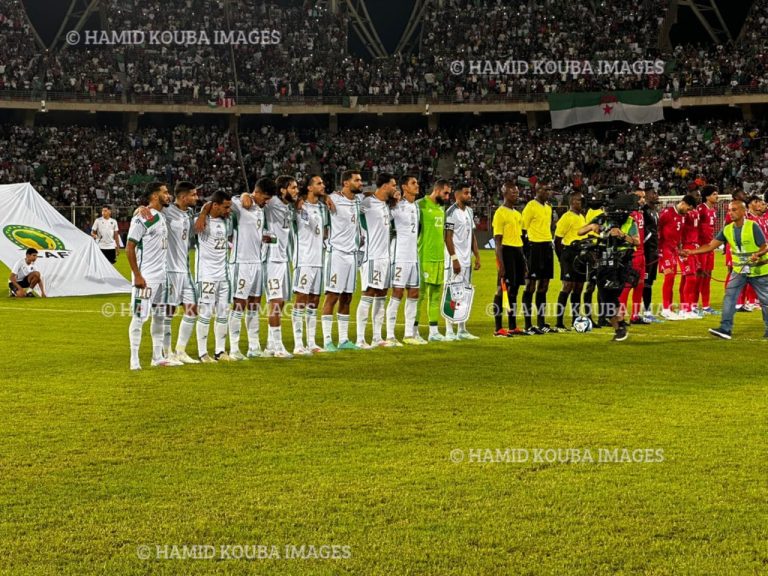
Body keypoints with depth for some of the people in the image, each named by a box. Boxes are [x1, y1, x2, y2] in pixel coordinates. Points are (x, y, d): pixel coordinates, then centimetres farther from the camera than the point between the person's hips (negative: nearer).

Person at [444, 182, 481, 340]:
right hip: (455, 259, -8)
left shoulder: (469, 211, 14)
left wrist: (477, 256, 12)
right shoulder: (452, 212, -11)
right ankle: (449, 331, -4)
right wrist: (454, 259, -19)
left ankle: (462, 330, 15)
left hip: (467, 260, 8)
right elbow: (448, 237, -15)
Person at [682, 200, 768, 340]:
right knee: (729, 297, -10)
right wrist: (691, 252, -15)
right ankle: (726, 329, -11)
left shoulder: (753, 226, -18)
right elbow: (711, 246, -4)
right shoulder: (727, 229, -4)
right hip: (739, 270, 4)